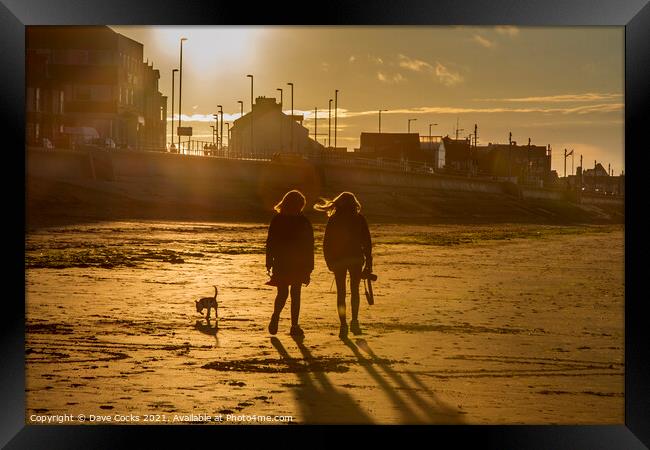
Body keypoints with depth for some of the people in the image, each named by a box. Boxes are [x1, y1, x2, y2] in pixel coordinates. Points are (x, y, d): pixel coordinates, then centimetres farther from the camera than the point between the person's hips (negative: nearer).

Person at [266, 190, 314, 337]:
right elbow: (309, 247, -3)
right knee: (295, 294, 7)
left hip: (281, 264, 1)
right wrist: (309, 269, 3)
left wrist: (269, 264, 6)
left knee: (282, 293, 11)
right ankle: (294, 326, 5)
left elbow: (270, 244, 0)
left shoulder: (276, 220, -1)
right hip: (299, 265, -1)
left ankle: (275, 317, -13)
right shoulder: (304, 222, -5)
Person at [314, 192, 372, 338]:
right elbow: (367, 242, -1)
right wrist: (368, 263, 4)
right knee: (355, 290, 15)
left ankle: (343, 325, -3)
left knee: (341, 292, 6)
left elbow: (326, 242, -2)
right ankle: (354, 321, 3)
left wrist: (329, 261, 7)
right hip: (356, 258, 0)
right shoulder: (359, 219, -1)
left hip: (338, 259, 0)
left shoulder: (333, 220, -1)